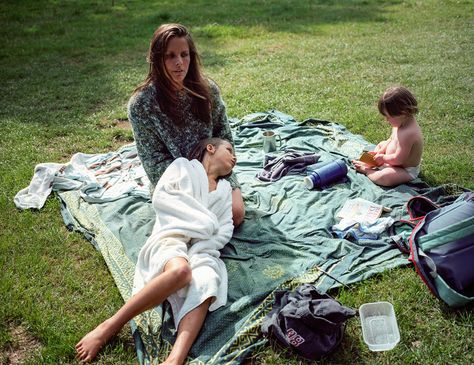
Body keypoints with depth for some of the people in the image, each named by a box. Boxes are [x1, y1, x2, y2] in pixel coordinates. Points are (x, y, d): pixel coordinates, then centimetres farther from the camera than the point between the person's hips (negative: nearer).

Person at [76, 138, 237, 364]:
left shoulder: (225, 189, 29)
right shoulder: (183, 166, 19)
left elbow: (225, 230, 14)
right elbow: (161, 197, 1)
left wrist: (199, 250, -7)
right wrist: (205, 222, -4)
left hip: (202, 248, 3)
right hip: (171, 237, -3)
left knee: (207, 283, -32)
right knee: (180, 270, -37)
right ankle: (108, 328, -29)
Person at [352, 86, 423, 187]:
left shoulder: (407, 133, -35)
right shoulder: (401, 123, -4)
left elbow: (398, 159, -32)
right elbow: (391, 140, 13)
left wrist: (383, 157, -16)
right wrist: (380, 152, 1)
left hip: (407, 171, -11)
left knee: (384, 178, -35)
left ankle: (366, 170, -7)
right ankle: (370, 163, 5)